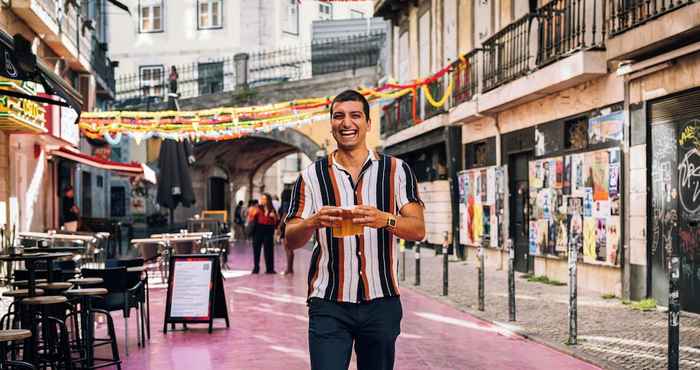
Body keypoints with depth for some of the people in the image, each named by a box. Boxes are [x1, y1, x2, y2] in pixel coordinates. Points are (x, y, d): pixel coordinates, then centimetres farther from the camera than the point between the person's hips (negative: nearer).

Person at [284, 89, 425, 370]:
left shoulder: (397, 170, 4)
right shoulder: (311, 176, 4)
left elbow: (418, 230, -4)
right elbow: (290, 241, 2)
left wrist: (385, 219, -25)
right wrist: (313, 222, -20)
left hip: (381, 303, 1)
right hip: (328, 305, -1)